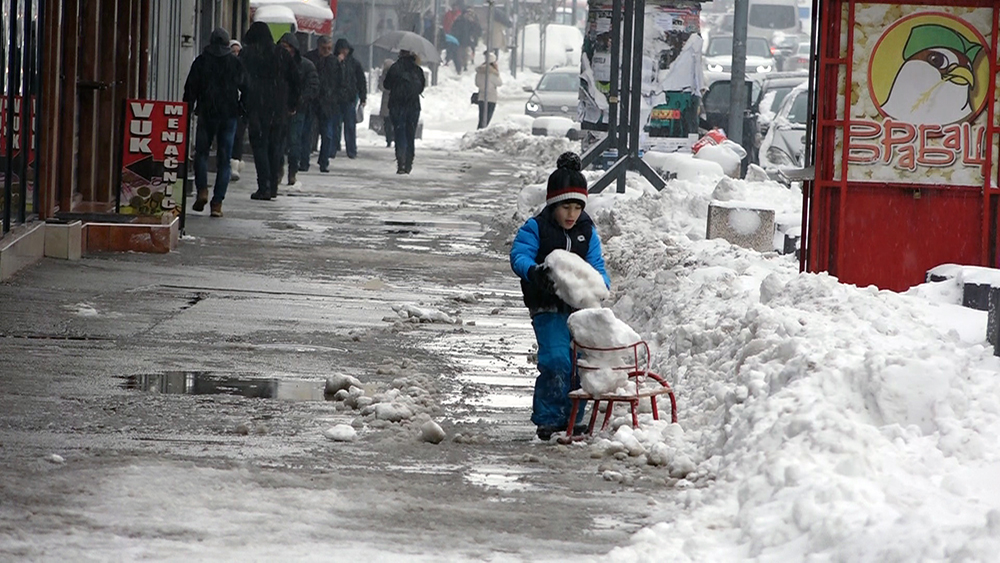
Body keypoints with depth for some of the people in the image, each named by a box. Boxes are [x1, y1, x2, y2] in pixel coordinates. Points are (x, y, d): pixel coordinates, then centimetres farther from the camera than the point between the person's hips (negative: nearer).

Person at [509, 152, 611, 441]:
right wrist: (535, 271, -33)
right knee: (556, 360, -17)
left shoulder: (587, 231, 9)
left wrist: (600, 283, -14)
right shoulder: (535, 228, -4)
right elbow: (518, 255, -12)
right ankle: (548, 419, -9)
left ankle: (573, 417, 19)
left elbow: (596, 264, 8)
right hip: (548, 308, -5)